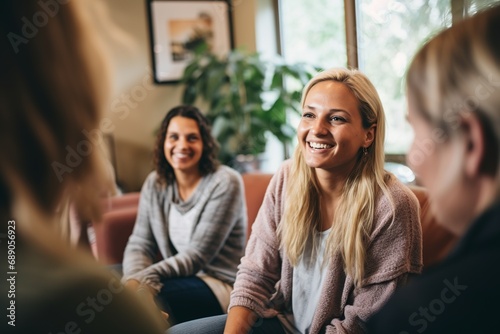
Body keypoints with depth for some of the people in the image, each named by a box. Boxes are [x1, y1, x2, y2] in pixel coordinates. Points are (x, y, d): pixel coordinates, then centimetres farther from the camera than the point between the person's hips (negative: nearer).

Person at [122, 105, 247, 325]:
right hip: (181, 276, 6)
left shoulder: (225, 183, -13)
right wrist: (134, 279, -22)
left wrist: (142, 280, -26)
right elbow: (139, 245, 0)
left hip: (219, 284, -6)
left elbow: (196, 257, -17)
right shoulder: (155, 183, 5)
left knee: (144, 297, -30)